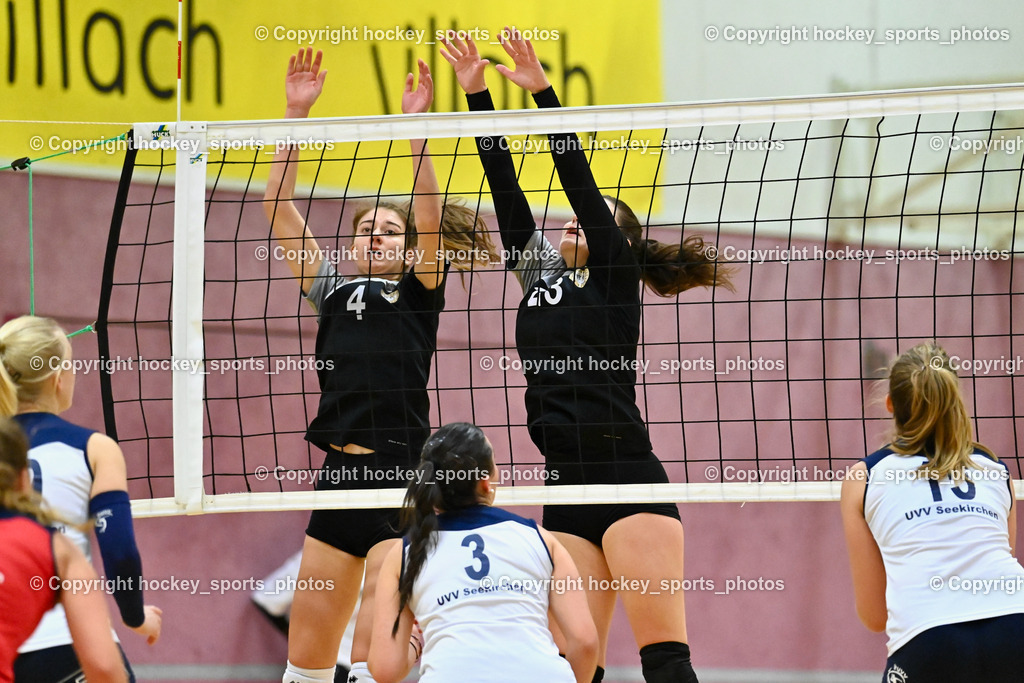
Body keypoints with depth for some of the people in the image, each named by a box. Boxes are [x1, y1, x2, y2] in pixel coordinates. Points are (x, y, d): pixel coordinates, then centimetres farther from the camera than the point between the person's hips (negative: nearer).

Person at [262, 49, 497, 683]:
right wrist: (297, 113, 6)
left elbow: (429, 213, -8)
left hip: (402, 476, -5)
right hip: (339, 475, 5)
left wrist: (417, 127, -14)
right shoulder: (334, 292, 16)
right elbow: (280, 208, 11)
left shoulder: (419, 292, 7)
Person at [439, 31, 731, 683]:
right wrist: (476, 92, 15)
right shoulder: (539, 272, 21)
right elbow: (505, 183, 18)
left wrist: (543, 90, -5)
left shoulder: (614, 280, 5)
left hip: (628, 478, -6)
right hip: (566, 491, 6)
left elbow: (579, 179, -3)